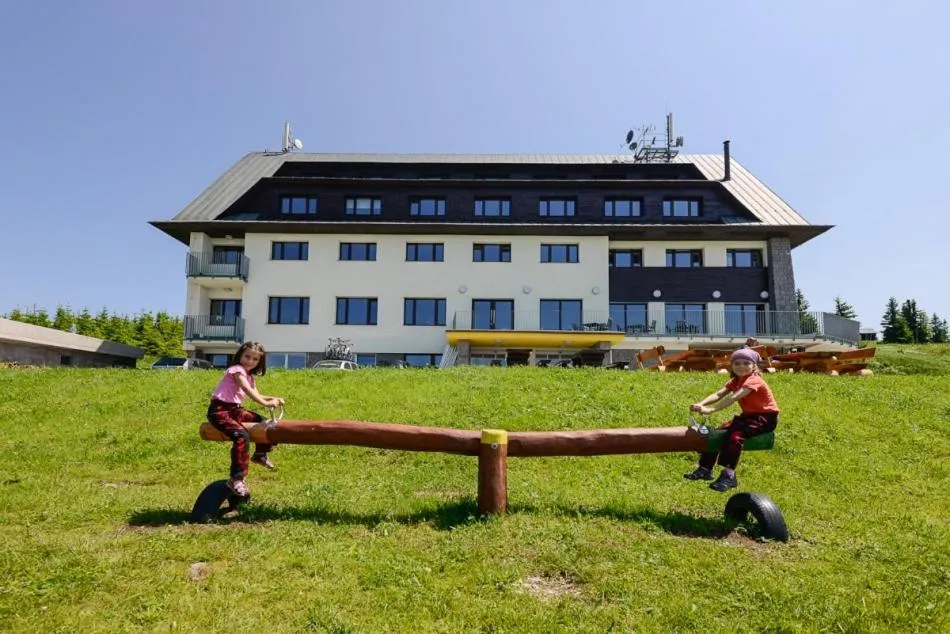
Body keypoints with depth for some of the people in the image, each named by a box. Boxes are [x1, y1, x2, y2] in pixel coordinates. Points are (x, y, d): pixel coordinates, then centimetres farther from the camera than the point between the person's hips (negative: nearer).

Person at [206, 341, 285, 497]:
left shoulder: (249, 376, 15)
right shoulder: (236, 370, -14)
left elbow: (256, 395, 15)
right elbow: (247, 390, -29)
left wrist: (273, 399, -2)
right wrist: (266, 403, -36)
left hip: (234, 409, 10)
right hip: (219, 410, -10)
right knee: (242, 436, -30)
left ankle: (260, 454, 37)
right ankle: (236, 479, -27)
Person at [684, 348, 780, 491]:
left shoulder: (754, 380, -22)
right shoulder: (736, 381, 5)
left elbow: (733, 398, -36)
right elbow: (719, 394, -10)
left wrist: (711, 410, -45)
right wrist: (701, 404, -29)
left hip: (765, 417, -9)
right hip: (749, 415, 9)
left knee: (735, 435, -30)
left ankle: (729, 476, -30)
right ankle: (705, 469, 10)